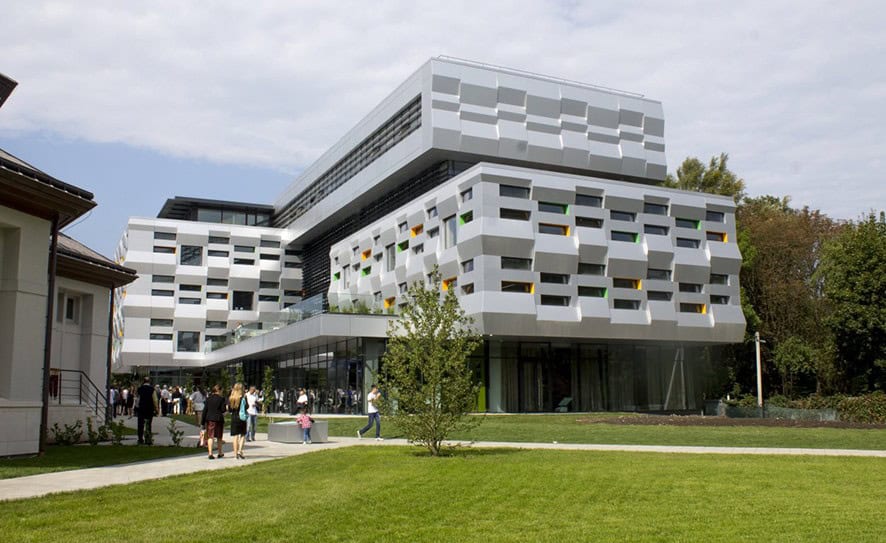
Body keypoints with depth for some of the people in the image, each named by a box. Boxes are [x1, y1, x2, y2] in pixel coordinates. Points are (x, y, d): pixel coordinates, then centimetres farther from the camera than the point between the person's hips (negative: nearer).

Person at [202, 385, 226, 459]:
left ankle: (210, 454, -8)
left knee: (210, 436, 2)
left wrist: (203, 422, 6)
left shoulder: (208, 399, 4)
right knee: (219, 437, 13)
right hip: (218, 419, -2)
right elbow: (223, 410, -10)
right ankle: (220, 453, 25)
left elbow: (204, 410, 3)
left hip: (209, 419, 2)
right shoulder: (221, 399, -6)